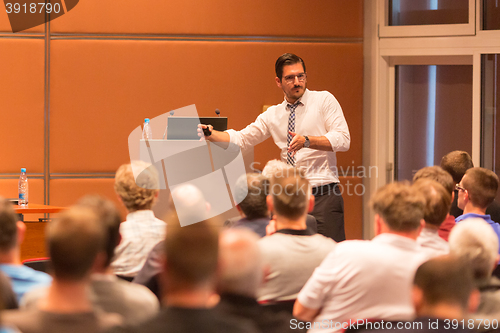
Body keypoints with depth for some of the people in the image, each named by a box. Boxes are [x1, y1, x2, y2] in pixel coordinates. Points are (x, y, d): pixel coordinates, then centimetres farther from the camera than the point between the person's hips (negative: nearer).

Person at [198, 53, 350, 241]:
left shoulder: (324, 101, 1)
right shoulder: (273, 115, 13)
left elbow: (343, 140, -9)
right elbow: (240, 139, 12)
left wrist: (307, 141, -22)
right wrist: (210, 134, -5)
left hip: (323, 194, -4)